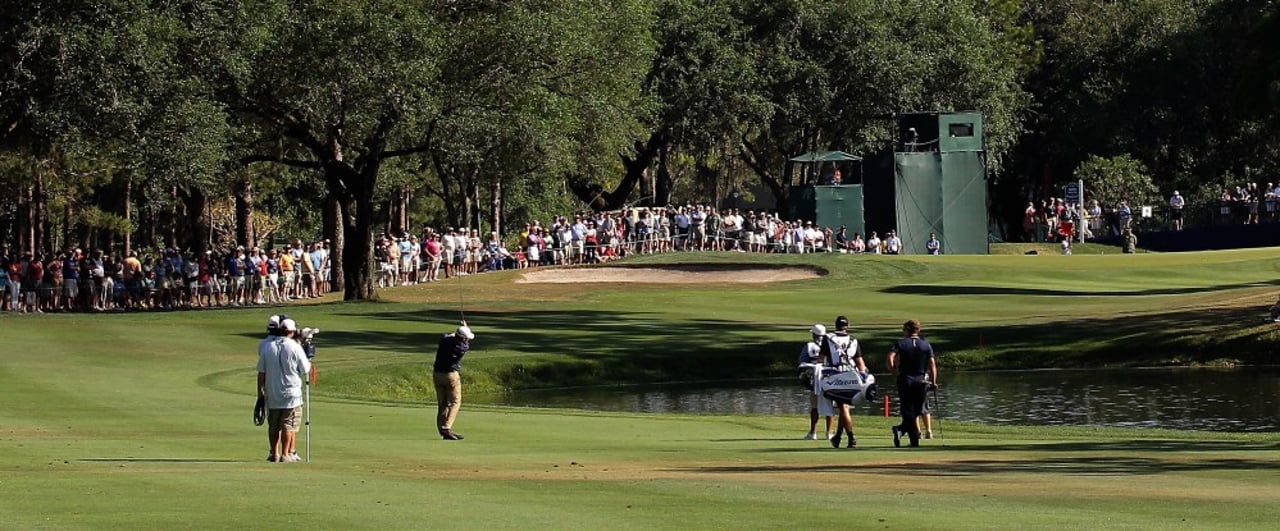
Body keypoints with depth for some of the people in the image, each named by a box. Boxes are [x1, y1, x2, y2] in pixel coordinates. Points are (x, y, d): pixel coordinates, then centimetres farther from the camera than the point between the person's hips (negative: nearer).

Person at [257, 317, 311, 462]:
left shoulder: (266, 346, 0)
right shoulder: (295, 348, -9)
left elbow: (261, 372, 3)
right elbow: (305, 370, -3)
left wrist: (260, 391, 11)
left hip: (272, 394, 3)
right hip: (291, 393, -3)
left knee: (273, 425, 12)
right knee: (289, 425, 1)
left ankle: (274, 453, 17)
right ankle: (285, 454, -1)